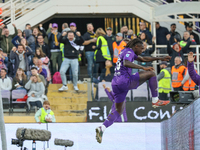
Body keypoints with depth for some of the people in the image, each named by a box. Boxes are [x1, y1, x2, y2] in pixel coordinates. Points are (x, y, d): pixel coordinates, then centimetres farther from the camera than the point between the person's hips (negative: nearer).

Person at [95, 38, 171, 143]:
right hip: (125, 80, -10)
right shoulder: (129, 52, -4)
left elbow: (143, 59, 38)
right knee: (151, 73, -2)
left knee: (119, 110, 16)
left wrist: (160, 59, 36)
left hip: (115, 83, 10)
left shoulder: (129, 52, 27)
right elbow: (126, 63, -25)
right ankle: (155, 101, -1)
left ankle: (102, 128, -2)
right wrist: (143, 68, -30)